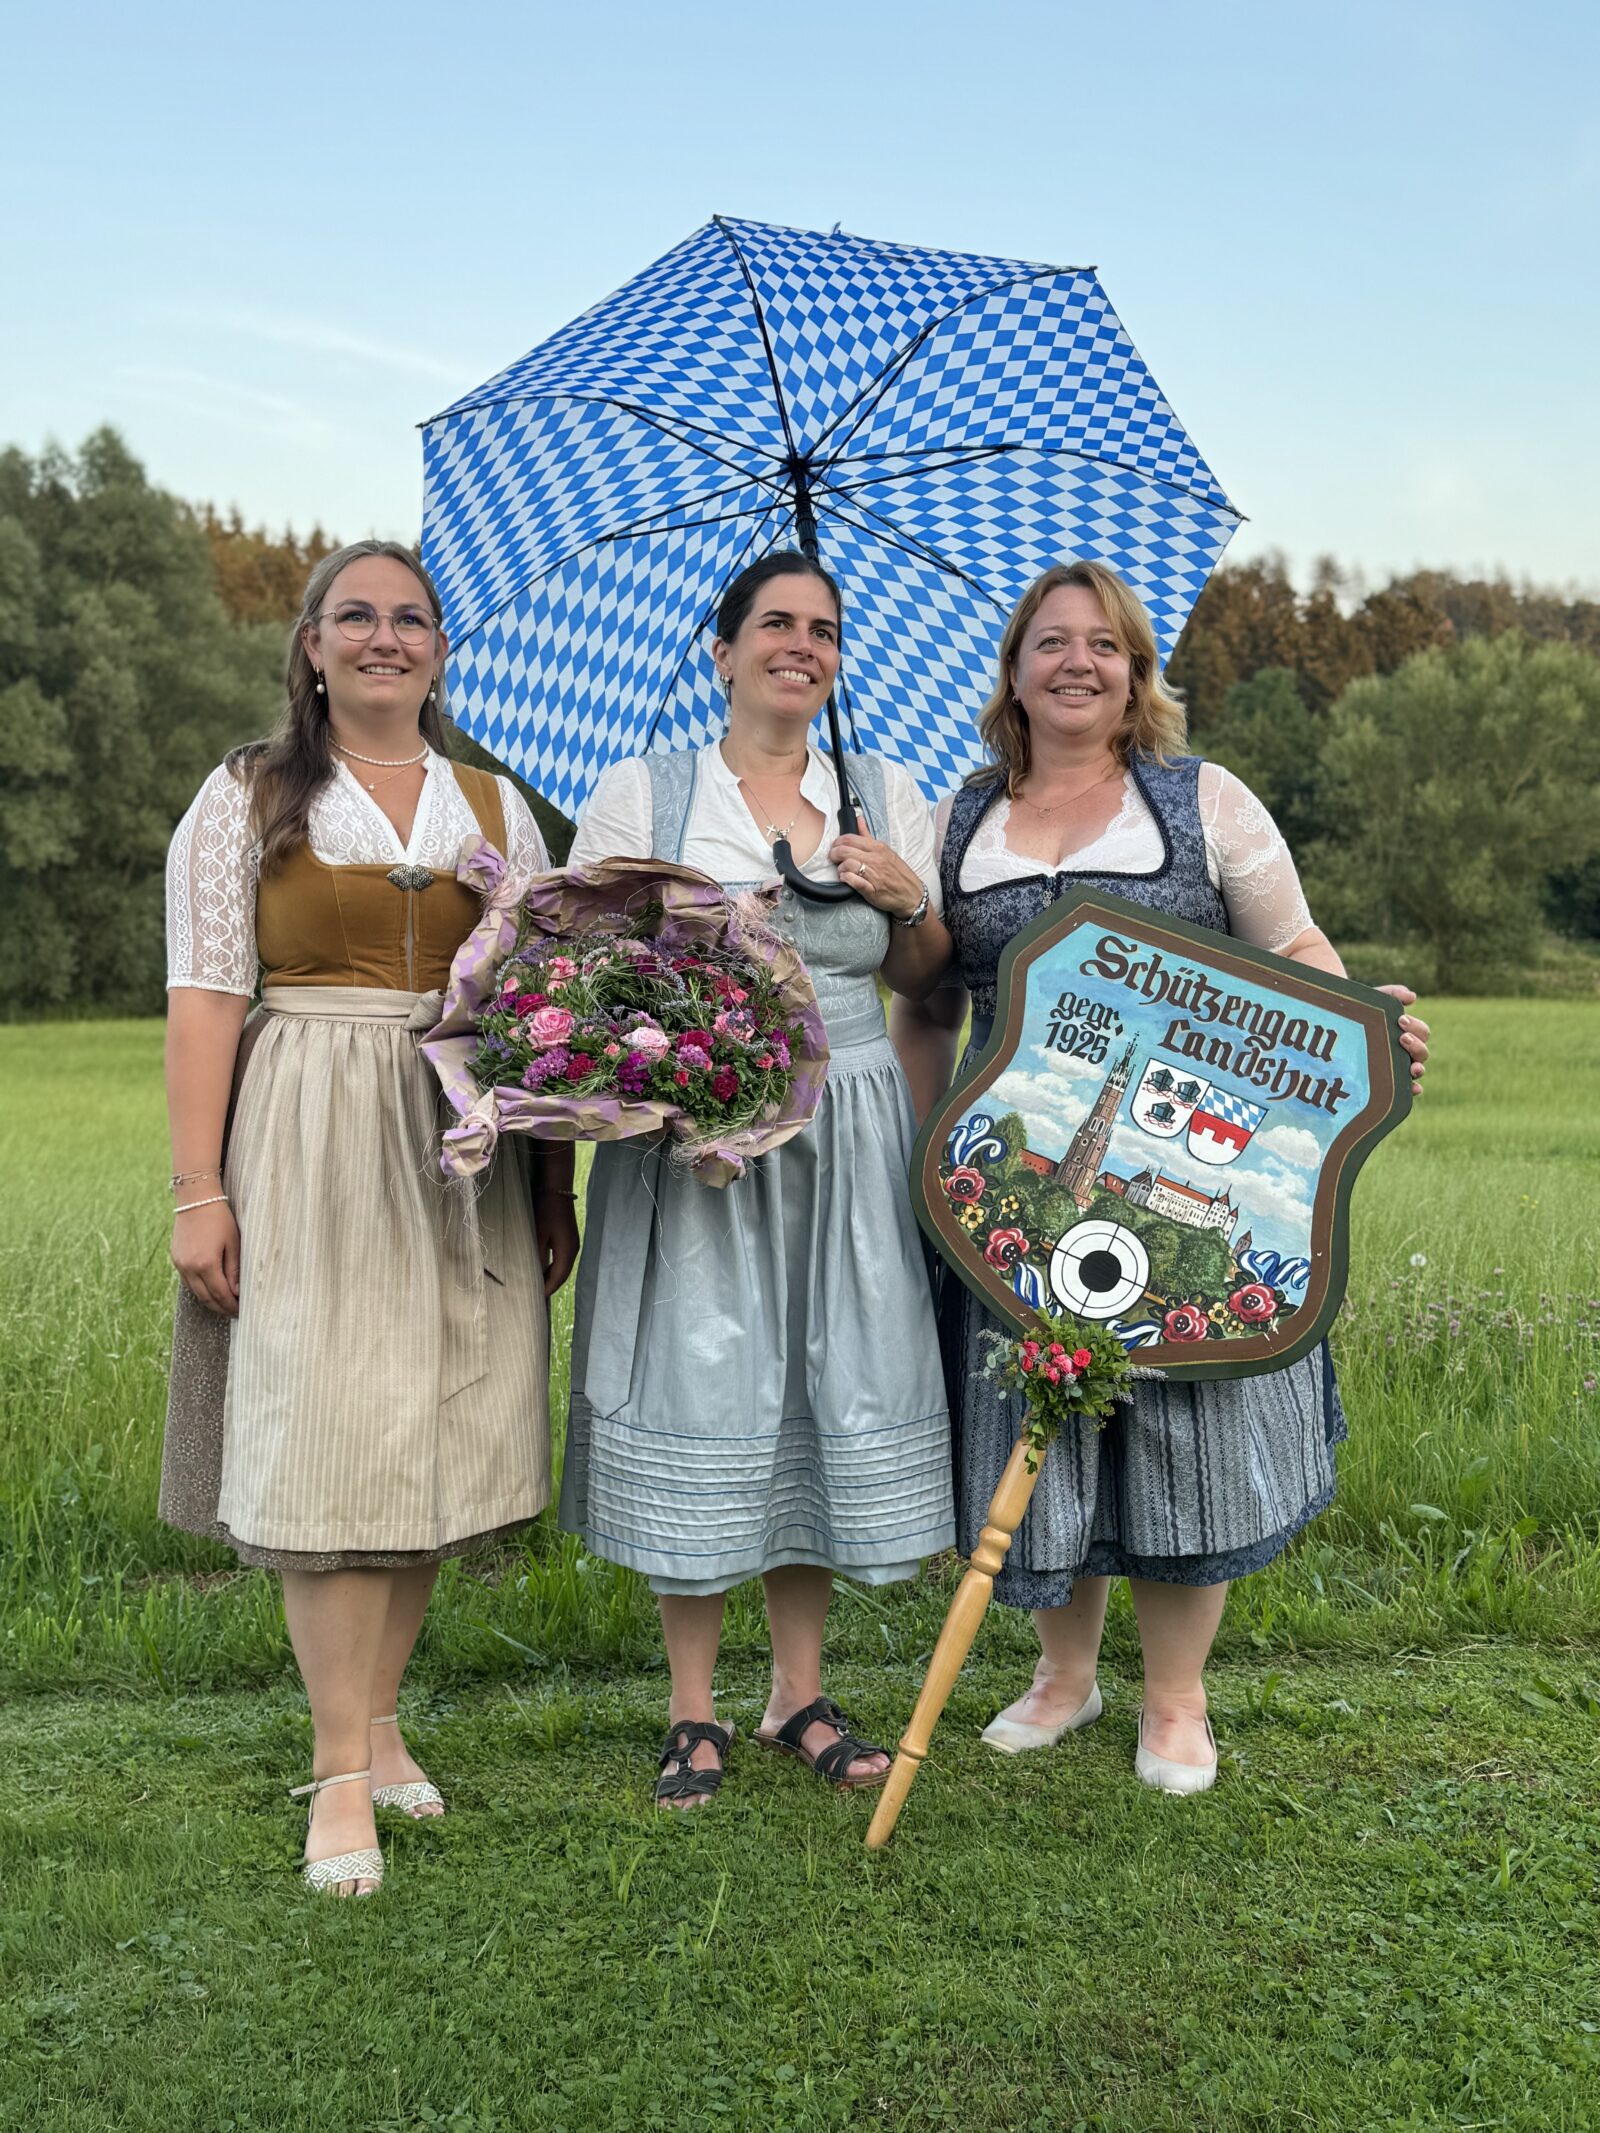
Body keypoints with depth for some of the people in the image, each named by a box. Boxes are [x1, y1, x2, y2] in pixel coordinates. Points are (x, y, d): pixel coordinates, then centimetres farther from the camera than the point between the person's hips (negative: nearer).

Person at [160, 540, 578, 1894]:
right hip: (309, 1143, -3)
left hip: (465, 1152, 3)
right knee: (326, 1441, -5)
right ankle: (343, 1774, 3)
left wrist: (558, 1189, 8)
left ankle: (379, 1718, 21)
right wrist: (199, 1190, -10)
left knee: (434, 1438, 5)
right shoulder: (250, 799, 5)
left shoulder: (496, 805, 14)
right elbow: (203, 1001, -2)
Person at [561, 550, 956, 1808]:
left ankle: (801, 1695, 21)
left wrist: (907, 899, -3)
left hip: (844, 1132, 3)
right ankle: (694, 1712, 14)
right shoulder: (642, 793, 5)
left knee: (829, 1395, 5)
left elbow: (924, 976, 17)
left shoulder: (887, 796, 13)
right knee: (697, 1387, -2)